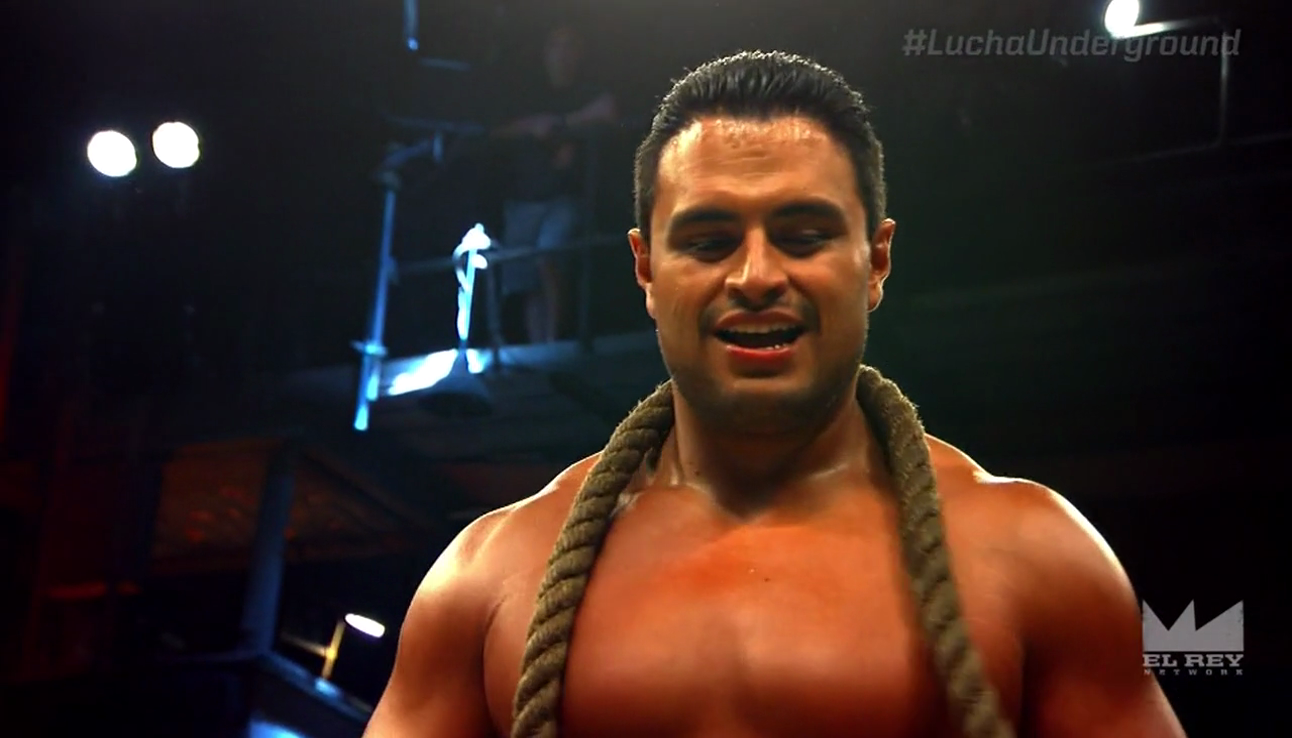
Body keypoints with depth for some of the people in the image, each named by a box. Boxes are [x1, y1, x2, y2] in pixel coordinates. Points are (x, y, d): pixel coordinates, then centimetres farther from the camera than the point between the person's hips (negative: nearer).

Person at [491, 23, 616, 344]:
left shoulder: (588, 93, 8)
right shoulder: (530, 97, 21)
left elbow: (606, 111, -14)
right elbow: (498, 129, 10)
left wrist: (558, 124, -8)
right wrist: (534, 127, -6)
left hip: (567, 197, -5)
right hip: (524, 199, 5)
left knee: (546, 254, -30)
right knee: (528, 285, -3)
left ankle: (553, 339, -22)